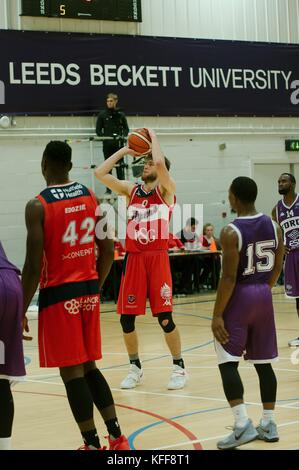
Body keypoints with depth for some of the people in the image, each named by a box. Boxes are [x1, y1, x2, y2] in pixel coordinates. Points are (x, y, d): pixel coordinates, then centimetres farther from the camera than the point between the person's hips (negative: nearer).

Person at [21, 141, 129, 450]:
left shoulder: (38, 206, -13)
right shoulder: (91, 198, 5)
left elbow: (34, 266, -17)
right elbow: (107, 252, 7)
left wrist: (21, 311, -9)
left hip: (58, 295, -6)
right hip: (88, 291, 6)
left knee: (71, 372, 2)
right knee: (88, 366, 17)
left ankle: (92, 444, 5)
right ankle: (116, 437, 18)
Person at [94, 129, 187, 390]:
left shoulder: (166, 190, 0)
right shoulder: (131, 190, 13)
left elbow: (161, 163, -20)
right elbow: (100, 173, 6)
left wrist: (153, 138, -4)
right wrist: (125, 151, 8)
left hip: (158, 258, -5)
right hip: (133, 258, 5)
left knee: (164, 317, -5)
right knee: (126, 318, 5)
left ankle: (179, 367, 10)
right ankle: (135, 367, 21)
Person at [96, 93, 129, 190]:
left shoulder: (120, 114, 7)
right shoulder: (102, 114, 5)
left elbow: (126, 128, 10)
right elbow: (98, 129, 5)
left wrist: (123, 136, -8)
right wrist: (103, 137, -11)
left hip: (118, 144, 0)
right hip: (107, 144, 0)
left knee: (120, 167, 0)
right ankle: (108, 188, 9)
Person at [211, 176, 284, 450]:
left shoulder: (231, 232, -17)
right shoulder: (273, 227, 3)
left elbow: (229, 277, -19)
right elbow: (277, 268, 10)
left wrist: (217, 315, -14)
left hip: (239, 297, -6)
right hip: (264, 296, 7)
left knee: (228, 362, -2)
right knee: (263, 363, 13)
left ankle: (243, 425, -12)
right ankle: (268, 424, 18)